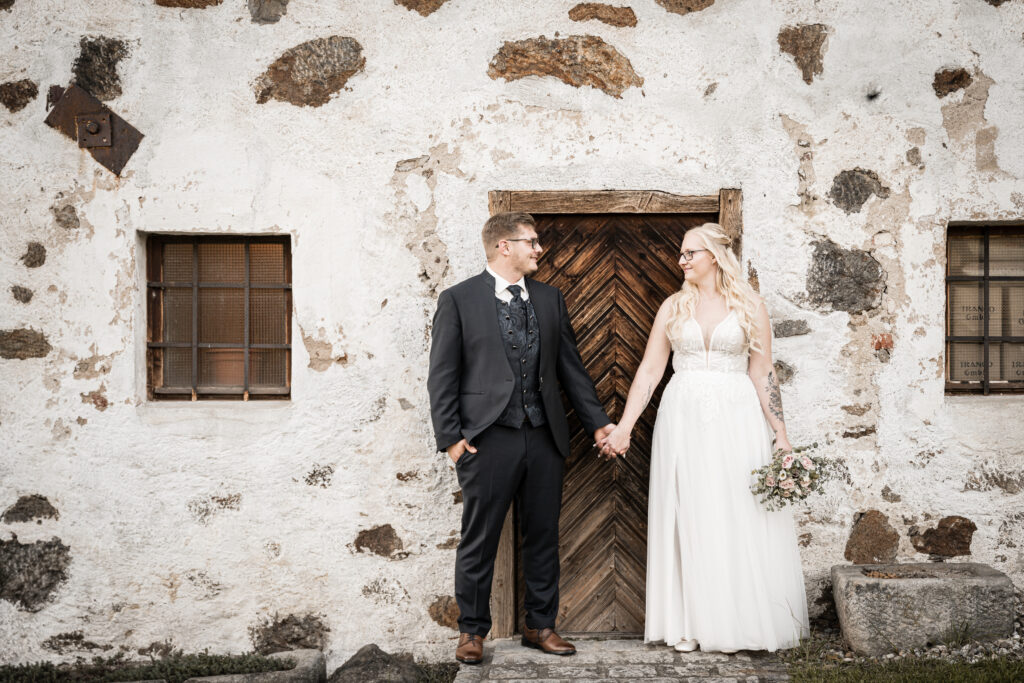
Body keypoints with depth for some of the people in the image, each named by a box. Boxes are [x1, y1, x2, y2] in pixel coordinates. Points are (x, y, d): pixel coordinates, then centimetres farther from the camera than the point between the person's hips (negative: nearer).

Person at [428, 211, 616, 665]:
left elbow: (570, 367, 15)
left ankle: (540, 626, 25)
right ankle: (472, 631, 20)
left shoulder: (550, 299, 13)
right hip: (487, 439, -4)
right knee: (479, 540, 4)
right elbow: (442, 376, -2)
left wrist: (597, 422, 10)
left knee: (543, 537, 11)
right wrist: (449, 437, -9)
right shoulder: (458, 300, 0)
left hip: (544, 439, 4)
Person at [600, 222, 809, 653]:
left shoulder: (749, 305, 3)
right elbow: (649, 370, 4)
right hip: (683, 420, 2)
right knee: (687, 520, 4)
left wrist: (780, 433, -5)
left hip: (736, 419, -2)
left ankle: (742, 622, 13)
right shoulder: (673, 306, 7)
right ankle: (691, 624, 13)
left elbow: (762, 374, 1)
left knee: (741, 519, 0)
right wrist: (624, 426, -3)